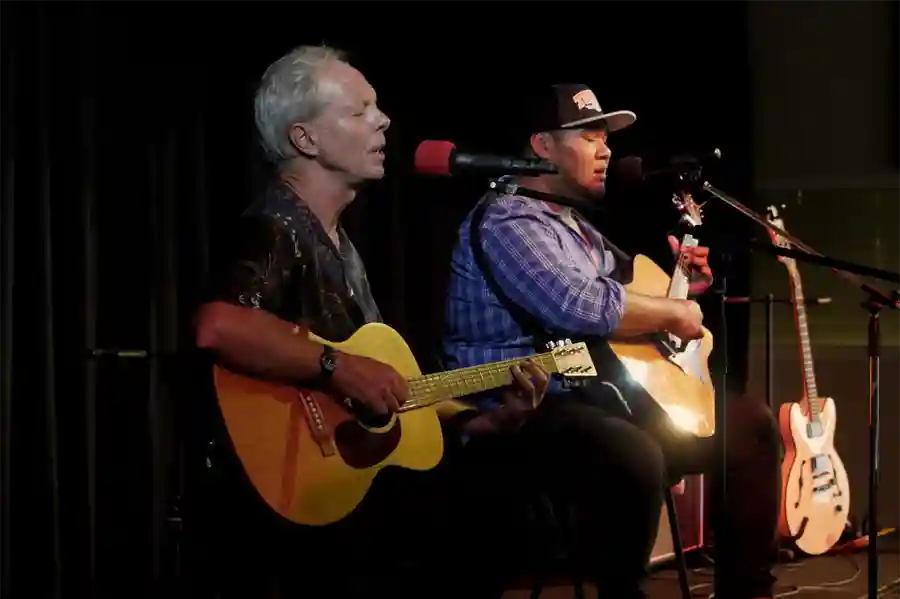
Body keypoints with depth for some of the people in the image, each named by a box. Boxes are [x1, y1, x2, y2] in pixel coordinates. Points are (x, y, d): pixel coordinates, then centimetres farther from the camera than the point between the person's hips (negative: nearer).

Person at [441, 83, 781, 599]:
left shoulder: (574, 223, 21)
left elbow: (616, 291, 35)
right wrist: (673, 313, -15)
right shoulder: (507, 220, -13)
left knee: (750, 423, 11)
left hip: (596, 393, 11)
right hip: (526, 410, -11)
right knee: (635, 457, -40)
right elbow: (581, 306, -29)